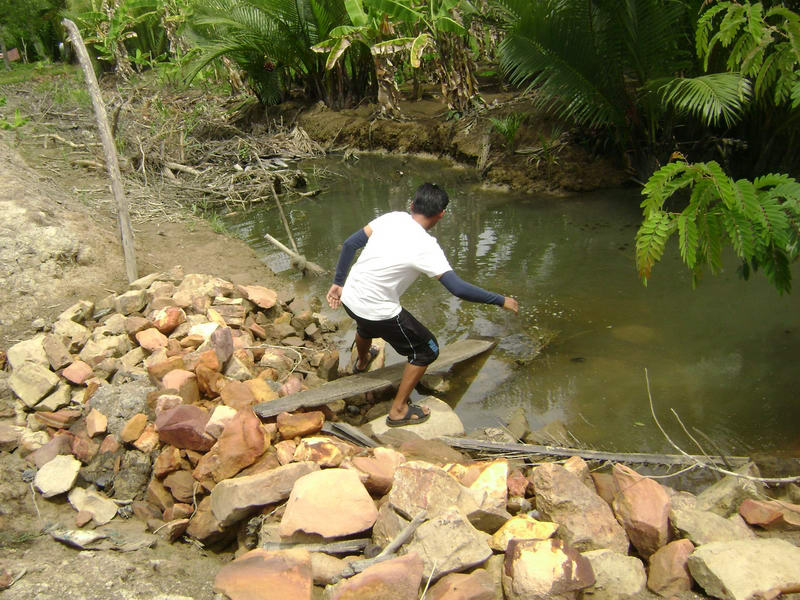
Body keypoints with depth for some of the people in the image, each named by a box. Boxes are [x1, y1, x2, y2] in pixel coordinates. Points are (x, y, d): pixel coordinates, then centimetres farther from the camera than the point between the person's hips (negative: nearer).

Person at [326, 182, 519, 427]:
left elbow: (349, 244, 1)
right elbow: (458, 288, -27)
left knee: (366, 324, 41)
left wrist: (338, 282, 12)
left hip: (349, 298, 7)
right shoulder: (425, 247, -21)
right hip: (378, 312, -7)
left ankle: (362, 362, 73)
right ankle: (398, 411, 20)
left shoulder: (392, 218, -4)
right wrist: (501, 300, -15)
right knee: (426, 350, 12)